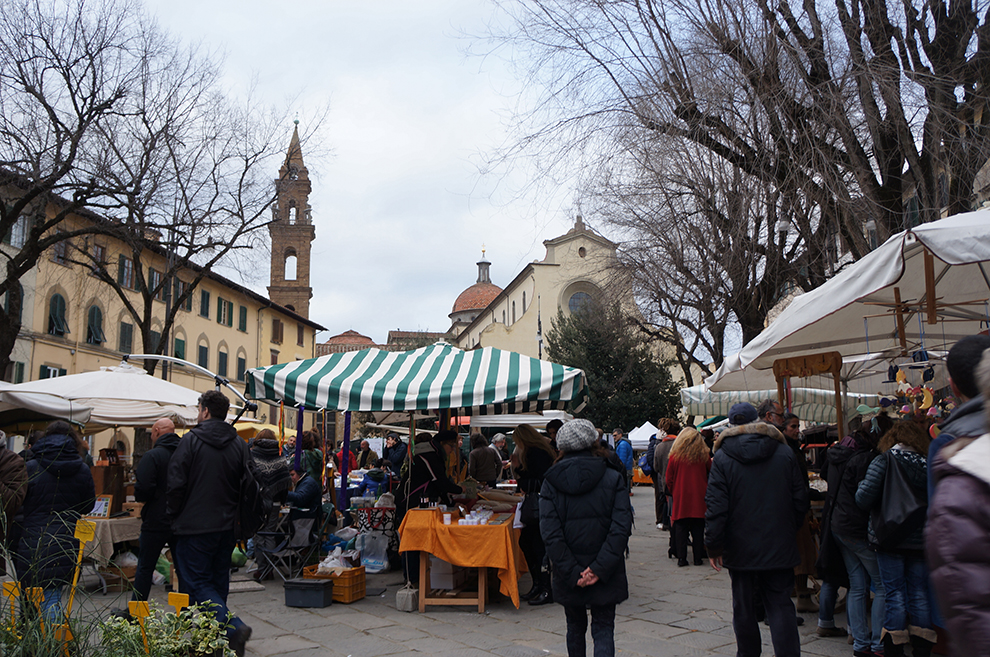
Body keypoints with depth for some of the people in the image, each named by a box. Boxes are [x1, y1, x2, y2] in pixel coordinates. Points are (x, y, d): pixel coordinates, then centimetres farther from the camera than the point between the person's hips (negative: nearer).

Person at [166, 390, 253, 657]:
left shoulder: (191, 440, -10)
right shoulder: (239, 444, 5)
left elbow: (176, 483, -11)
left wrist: (173, 514, 3)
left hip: (195, 526, -6)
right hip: (227, 526, 6)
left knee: (197, 582, -2)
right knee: (218, 581, 15)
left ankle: (233, 627, -19)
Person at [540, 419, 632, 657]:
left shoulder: (551, 482, -3)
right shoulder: (613, 479, -5)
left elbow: (550, 532, -12)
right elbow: (621, 527, -14)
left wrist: (572, 572, -11)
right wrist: (600, 568, -15)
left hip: (569, 575, 1)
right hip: (605, 575, -1)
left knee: (575, 627, 20)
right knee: (603, 629, 6)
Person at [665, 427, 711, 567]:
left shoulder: (675, 456, -4)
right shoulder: (703, 455, -2)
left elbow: (669, 479, 1)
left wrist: (673, 493, 13)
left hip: (680, 498, 0)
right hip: (699, 498, 0)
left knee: (680, 528, 5)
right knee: (698, 529, 7)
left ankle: (681, 558, 3)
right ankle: (698, 558, 9)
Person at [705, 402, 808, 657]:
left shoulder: (722, 457, -7)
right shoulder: (784, 452, 0)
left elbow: (715, 505, -11)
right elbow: (801, 499, 4)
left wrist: (713, 546, -5)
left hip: (741, 548, -1)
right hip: (779, 548, 1)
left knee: (743, 607, 12)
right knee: (781, 606, 5)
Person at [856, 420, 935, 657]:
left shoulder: (883, 462, -10)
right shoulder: (928, 465, -2)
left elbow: (863, 499, -15)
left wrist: (862, 485, 5)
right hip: (920, 540, 3)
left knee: (895, 595, 3)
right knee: (919, 596, 10)